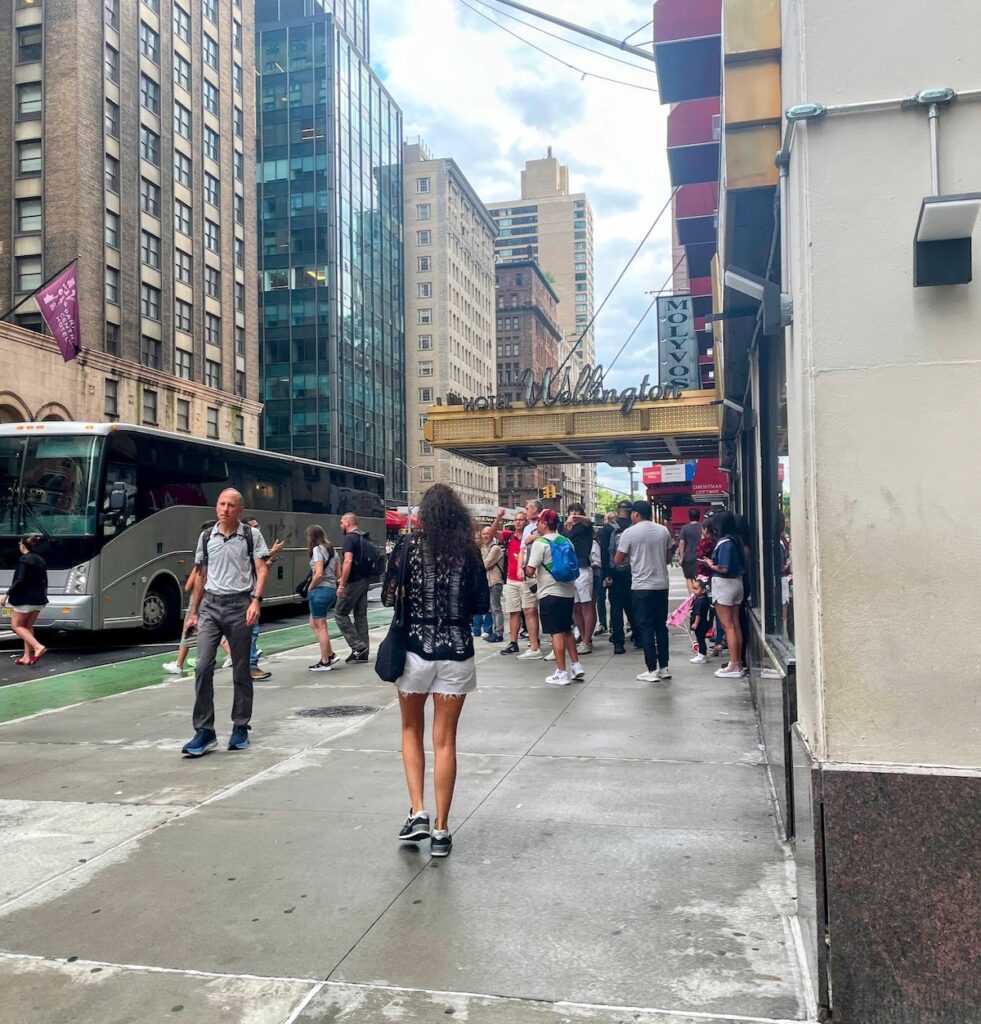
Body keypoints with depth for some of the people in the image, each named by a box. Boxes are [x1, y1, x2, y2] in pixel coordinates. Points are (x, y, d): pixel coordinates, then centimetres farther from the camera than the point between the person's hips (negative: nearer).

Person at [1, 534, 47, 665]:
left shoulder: (24, 560, -13)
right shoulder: (40, 560, 10)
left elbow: (20, 581, -20)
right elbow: (44, 581, 16)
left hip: (25, 599, -8)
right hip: (38, 600, 8)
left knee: (16, 625, 4)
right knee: (28, 626, 15)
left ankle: (38, 647, -14)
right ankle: (27, 657, 13)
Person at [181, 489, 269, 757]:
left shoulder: (252, 535, 0)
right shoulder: (206, 537, 10)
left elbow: (261, 569, -4)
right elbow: (201, 576, 16)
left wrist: (256, 600, -19)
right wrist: (193, 611, 15)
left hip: (239, 604, -2)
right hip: (210, 605, 3)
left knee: (241, 670, 6)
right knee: (203, 667, -8)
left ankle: (240, 728, 18)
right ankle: (204, 731, 0)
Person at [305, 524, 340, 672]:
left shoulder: (317, 549, -11)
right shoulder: (331, 549, 14)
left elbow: (318, 573, -19)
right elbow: (338, 574, 16)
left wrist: (310, 588, -7)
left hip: (320, 590, -9)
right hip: (332, 589, 9)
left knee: (320, 626, 0)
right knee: (314, 624, 18)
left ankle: (325, 662, 6)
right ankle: (330, 655, 15)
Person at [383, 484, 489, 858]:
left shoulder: (409, 546, -5)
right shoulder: (469, 551, -2)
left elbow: (388, 597, -2)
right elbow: (482, 605, 1)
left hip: (415, 648, -1)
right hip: (456, 651, 1)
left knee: (411, 730, 19)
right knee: (445, 739, 8)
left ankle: (418, 813, 8)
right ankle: (441, 831, 12)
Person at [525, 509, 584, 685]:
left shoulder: (540, 543, -11)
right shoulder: (566, 541, 10)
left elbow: (530, 570, -16)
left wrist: (530, 572, 5)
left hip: (551, 593, -7)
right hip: (568, 591, 7)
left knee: (557, 633, -3)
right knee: (567, 630, 18)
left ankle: (562, 673, -1)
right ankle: (576, 666, 18)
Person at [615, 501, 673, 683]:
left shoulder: (629, 532, -8)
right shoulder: (664, 530, 4)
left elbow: (617, 560, -3)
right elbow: (668, 558, 11)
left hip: (641, 587, -4)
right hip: (662, 585, 5)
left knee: (645, 627, 1)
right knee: (661, 626, 12)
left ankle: (652, 670, 1)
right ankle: (664, 668, 16)